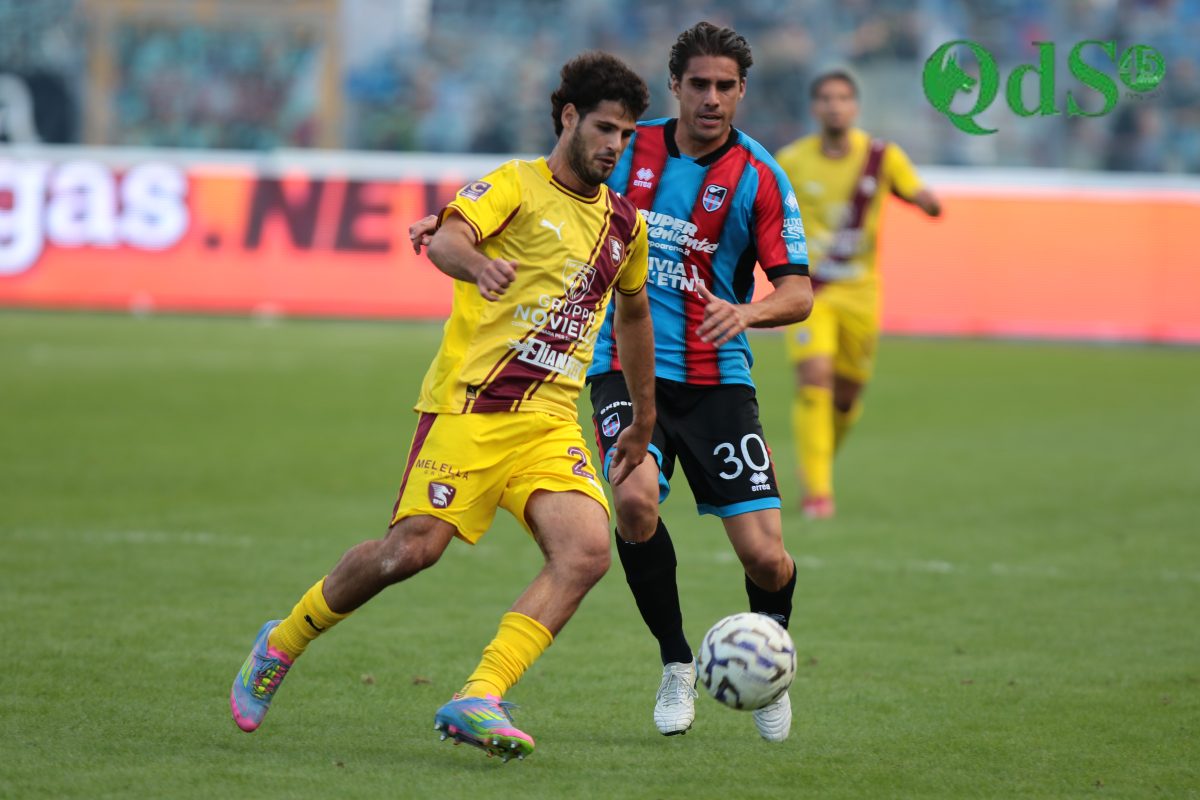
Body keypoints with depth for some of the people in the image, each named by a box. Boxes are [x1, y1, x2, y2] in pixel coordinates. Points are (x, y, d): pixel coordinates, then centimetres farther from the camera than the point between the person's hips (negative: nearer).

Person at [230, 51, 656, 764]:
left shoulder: (624, 222, 18)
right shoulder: (515, 185, -1)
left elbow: (634, 311, 34)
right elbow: (447, 238, -20)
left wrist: (644, 419, 36)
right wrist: (478, 264, -44)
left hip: (551, 423, 5)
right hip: (470, 404, -5)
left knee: (587, 552, -19)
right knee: (412, 549, -13)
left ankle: (479, 701, -22)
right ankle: (280, 648, 13)